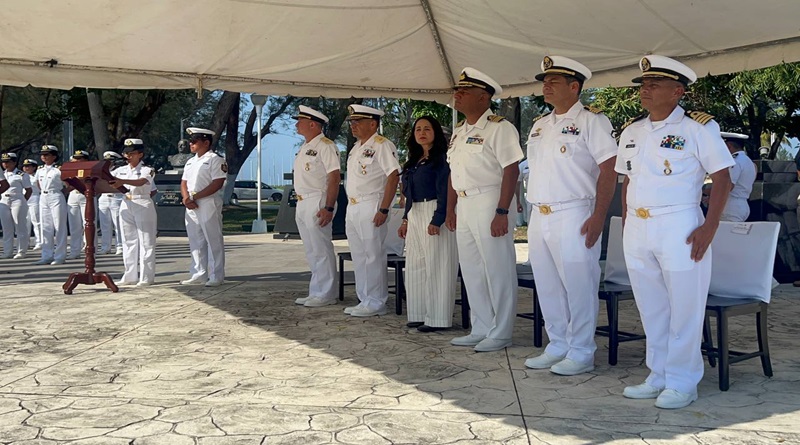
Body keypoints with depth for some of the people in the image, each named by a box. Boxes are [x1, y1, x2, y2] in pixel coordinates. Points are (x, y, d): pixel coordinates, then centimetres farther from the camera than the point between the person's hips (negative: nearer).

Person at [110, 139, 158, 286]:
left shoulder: (147, 170, -5)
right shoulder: (120, 171, 12)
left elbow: (141, 182, -25)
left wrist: (122, 181, -40)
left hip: (143, 206, -6)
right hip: (126, 206, 6)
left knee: (146, 242, -3)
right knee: (129, 241, 8)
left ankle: (146, 277, -1)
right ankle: (131, 275, 13)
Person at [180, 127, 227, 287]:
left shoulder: (215, 159, -6)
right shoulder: (190, 162, 19)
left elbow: (217, 184, -16)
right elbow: (184, 182, 17)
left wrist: (195, 196, -17)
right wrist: (186, 198, -5)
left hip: (208, 204, -8)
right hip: (191, 207, 8)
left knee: (213, 241, -4)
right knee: (196, 241, 10)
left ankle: (216, 276, -1)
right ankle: (199, 275, 17)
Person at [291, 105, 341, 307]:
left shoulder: (325, 146, -11)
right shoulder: (305, 148, 18)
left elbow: (334, 177, -18)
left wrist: (329, 208, -22)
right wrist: (299, 205, 18)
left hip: (317, 203, -10)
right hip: (302, 204, 10)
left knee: (321, 251, -5)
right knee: (311, 252, 13)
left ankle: (325, 294, 1)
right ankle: (316, 292, 20)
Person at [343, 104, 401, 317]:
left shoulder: (382, 145, -10)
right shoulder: (357, 147, 18)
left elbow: (393, 177, -17)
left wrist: (383, 210, -22)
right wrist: (350, 208, 17)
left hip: (370, 208, -9)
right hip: (353, 208, 9)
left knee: (373, 256, -5)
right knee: (358, 257, 12)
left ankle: (375, 303, 2)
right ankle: (364, 300, 20)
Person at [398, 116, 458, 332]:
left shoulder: (441, 158, -7)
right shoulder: (414, 161, 18)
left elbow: (444, 191, -14)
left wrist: (437, 221, -21)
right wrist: (406, 219, 14)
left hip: (434, 214, -9)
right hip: (414, 216, 9)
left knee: (436, 266, -6)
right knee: (415, 265, 10)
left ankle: (437, 319, -1)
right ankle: (420, 314, 17)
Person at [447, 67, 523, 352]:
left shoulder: (498, 128, -11)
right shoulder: (459, 132, 16)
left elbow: (511, 170, -17)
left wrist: (502, 212, -22)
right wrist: (450, 209, 18)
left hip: (489, 203, -9)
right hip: (465, 206, 9)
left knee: (498, 272, -1)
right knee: (471, 271, 13)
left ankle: (500, 334, 10)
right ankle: (481, 330, 24)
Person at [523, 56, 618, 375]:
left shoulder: (590, 120, -6)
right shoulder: (539, 125, 17)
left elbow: (609, 170, -12)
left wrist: (598, 217, -18)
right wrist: (533, 211, 13)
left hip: (573, 216, -8)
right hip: (539, 217, 8)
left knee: (578, 287, -2)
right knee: (547, 286, 12)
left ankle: (581, 353, 8)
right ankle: (557, 346, 23)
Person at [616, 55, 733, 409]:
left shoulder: (698, 127, -5)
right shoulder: (632, 131, 13)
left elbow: (722, 177, -6)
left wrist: (709, 227, -14)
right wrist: (626, 225, 12)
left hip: (679, 227, -6)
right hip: (637, 229, 6)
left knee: (683, 309, 0)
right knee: (650, 308, 12)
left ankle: (682, 384, 11)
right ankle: (658, 377, 23)